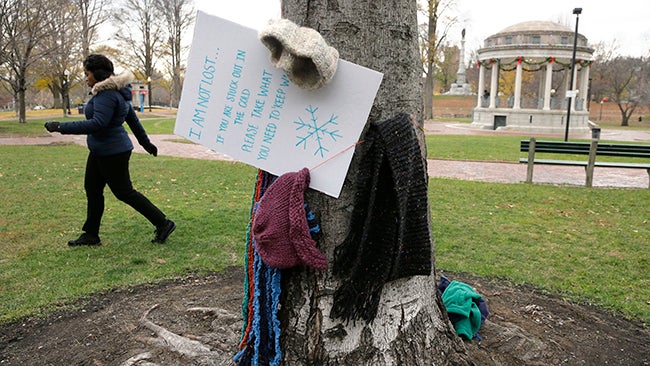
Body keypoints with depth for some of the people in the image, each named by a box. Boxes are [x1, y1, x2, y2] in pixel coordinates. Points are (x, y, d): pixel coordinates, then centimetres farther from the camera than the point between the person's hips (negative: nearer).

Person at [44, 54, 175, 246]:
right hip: (100, 151, 11)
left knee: (124, 192, -1)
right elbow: (132, 118, 18)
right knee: (92, 189, 15)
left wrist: (61, 127, -27)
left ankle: (163, 224, 7)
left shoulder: (107, 94, -21)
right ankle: (91, 235, 26)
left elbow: (97, 124, -30)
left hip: (113, 153, -11)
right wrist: (146, 142, 26)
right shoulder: (116, 92, 12)